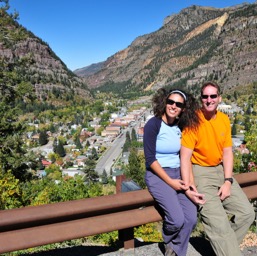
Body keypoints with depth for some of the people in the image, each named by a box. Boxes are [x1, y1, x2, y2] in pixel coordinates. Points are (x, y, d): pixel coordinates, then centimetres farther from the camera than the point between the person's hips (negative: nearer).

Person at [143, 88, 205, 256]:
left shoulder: (180, 126, 7)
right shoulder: (153, 124, -11)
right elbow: (150, 159, -14)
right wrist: (170, 181, -15)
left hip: (178, 175, 6)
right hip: (157, 175, -5)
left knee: (191, 219, -11)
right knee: (177, 220, -20)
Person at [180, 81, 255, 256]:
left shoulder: (224, 120, 4)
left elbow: (227, 152, 3)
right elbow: (185, 156, -17)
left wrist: (228, 181, -7)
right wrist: (188, 186, -24)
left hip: (221, 169, 7)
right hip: (200, 172, -6)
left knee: (247, 213, 2)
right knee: (218, 222, -18)